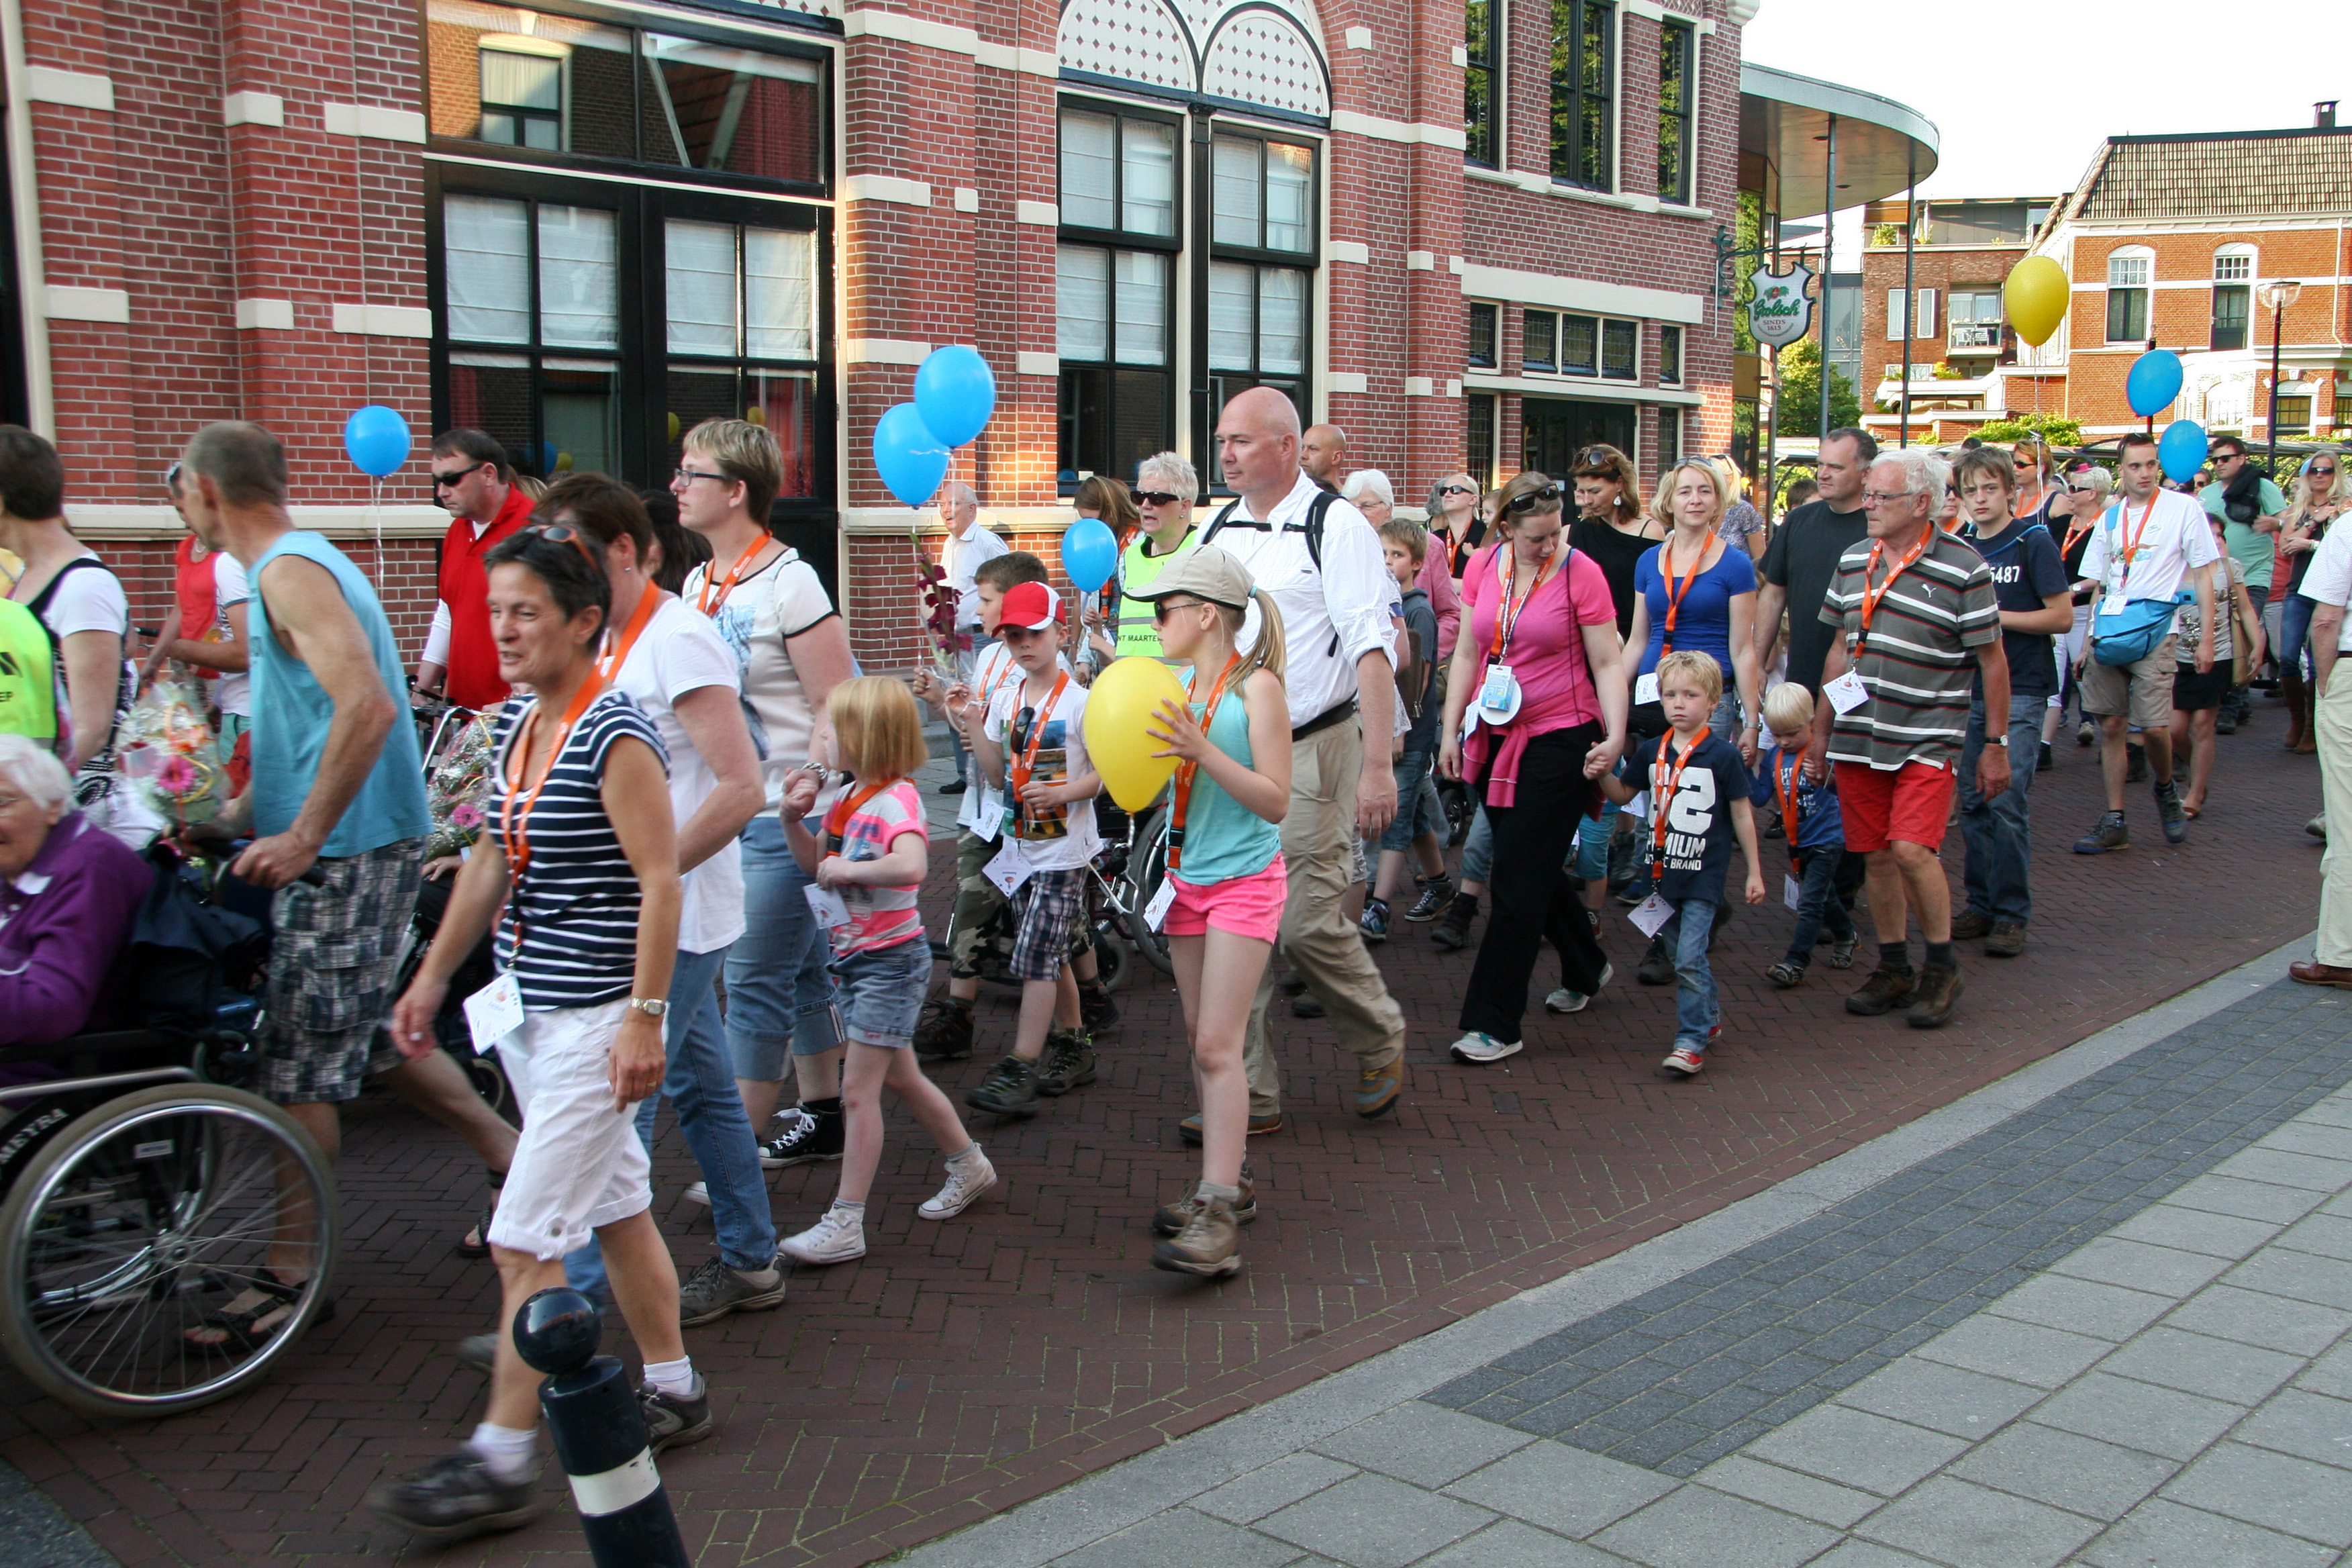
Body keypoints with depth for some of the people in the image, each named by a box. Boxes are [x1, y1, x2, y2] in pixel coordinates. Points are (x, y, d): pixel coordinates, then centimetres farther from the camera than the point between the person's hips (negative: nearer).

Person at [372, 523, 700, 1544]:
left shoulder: (614, 735, -17)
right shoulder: (514, 724, 9)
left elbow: (660, 881, -19)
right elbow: (492, 860, 16)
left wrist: (644, 1017, -21)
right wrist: (433, 976, 16)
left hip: (597, 1016, -8)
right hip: (530, 1007, 9)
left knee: (525, 1241, -5)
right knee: (615, 1206, 17)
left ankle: (501, 1463, 5)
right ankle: (674, 1391, 31)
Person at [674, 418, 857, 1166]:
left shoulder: (789, 584, -15)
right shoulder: (697, 584, 10)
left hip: (784, 820, -8)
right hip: (727, 816, 8)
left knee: (754, 982, -4)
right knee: (798, 971, 17)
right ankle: (822, 1114, 28)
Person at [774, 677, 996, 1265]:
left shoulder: (895, 799, -21)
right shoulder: (848, 797, 7)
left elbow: (911, 866, -40)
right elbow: (815, 863, 15)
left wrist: (848, 869, -30)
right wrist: (794, 819, 0)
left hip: (889, 959, -10)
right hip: (854, 958, 10)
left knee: (858, 1089, -7)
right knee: (899, 1077, 20)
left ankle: (844, 1225, -1)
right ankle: (969, 1165, 39)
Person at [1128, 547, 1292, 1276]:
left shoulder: (1255, 687, -13)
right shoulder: (1177, 686, 6)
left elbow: (1275, 802, -16)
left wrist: (1203, 751, -25)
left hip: (1244, 881, -7)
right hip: (1188, 877, 7)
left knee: (1217, 1046, -11)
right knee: (1201, 1041, 12)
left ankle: (1218, 1215, -10)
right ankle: (1228, 1180, 24)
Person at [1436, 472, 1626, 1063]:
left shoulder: (1580, 572, -9)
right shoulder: (1483, 566, 4)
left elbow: (1608, 662, -7)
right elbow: (1467, 652, 11)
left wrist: (1615, 735, -16)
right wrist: (1451, 729, 8)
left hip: (1560, 739, -5)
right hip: (1495, 738, 5)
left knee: (1519, 880, -5)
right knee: (1533, 868, 16)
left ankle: (1495, 1026, 1)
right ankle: (1587, 968, 41)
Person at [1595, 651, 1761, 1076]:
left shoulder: (1722, 756, -8)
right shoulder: (1652, 753, 5)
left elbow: (1741, 814, -2)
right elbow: (1622, 794, 16)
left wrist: (1754, 872, 1)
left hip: (1703, 875, -5)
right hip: (1663, 870, 5)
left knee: (1689, 959, -11)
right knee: (1681, 955, 15)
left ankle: (1692, 1041, -4)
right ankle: (1710, 1016, 35)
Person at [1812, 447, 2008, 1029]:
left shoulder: (1962, 569, -8)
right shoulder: (1854, 561, 9)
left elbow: (1992, 661, -3)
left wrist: (1996, 745, -2)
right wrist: (1821, 729, 16)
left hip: (1927, 738, -5)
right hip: (1859, 736, 5)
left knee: (1911, 849, -15)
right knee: (1877, 856, 7)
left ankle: (1942, 968, 5)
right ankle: (1893, 969, 22)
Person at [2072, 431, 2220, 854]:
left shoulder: (2183, 508, 1)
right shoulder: (2110, 517, 14)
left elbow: (2203, 577, 1)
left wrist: (2206, 639, -5)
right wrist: (2087, 642, 13)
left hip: (2156, 631, -4)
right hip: (2109, 630, 4)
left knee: (2154, 726, -12)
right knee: (2110, 726, 3)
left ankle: (2165, 789, 19)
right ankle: (2114, 821, 9)